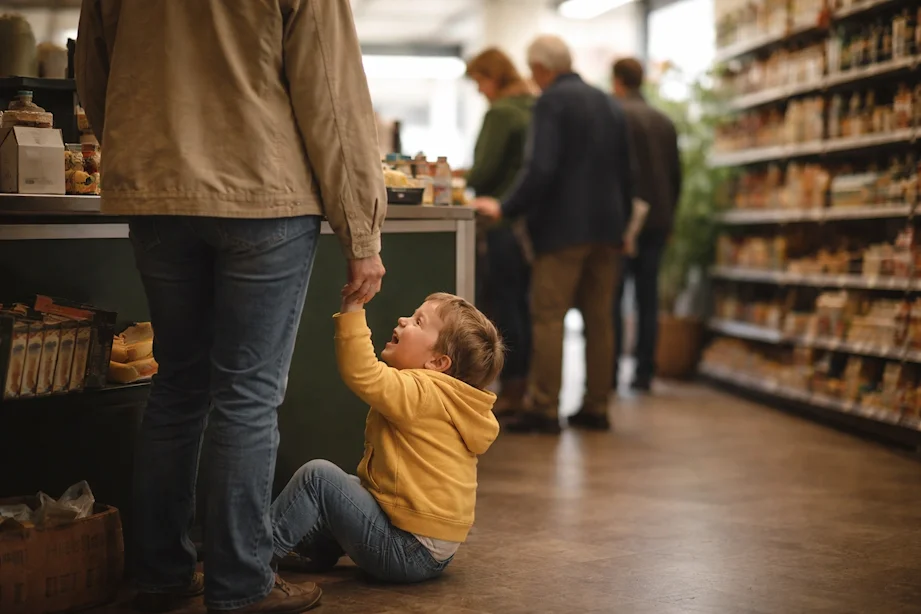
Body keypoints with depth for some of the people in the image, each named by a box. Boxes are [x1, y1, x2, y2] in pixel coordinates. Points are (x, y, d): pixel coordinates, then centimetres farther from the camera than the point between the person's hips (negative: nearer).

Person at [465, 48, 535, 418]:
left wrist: (462, 183, 4)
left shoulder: (501, 113, -12)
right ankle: (526, 383, 17)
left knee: (502, 304, -2)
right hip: (530, 219, 8)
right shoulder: (535, 109, 11)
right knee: (521, 303, 13)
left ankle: (512, 390, 0)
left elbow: (485, 171, -15)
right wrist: (472, 177, 20)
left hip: (503, 221, -8)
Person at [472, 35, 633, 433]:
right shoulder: (609, 104, 14)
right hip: (606, 226, 7)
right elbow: (625, 172, 16)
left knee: (548, 317, -4)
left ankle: (545, 411, -6)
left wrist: (506, 208, -12)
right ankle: (596, 408, 12)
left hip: (563, 227, -7)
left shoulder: (551, 102, -8)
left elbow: (541, 168, -19)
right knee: (599, 319, 9)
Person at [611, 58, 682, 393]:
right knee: (648, 298, 7)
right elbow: (676, 176, 14)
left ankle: (610, 369, -4)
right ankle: (644, 371, 8)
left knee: (612, 296, -2)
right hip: (658, 220, 6)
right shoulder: (665, 121, 12)